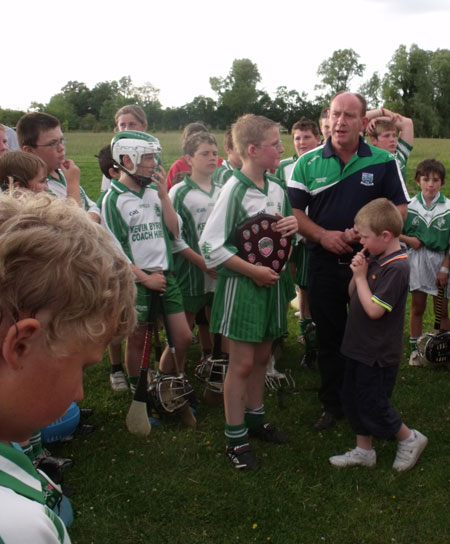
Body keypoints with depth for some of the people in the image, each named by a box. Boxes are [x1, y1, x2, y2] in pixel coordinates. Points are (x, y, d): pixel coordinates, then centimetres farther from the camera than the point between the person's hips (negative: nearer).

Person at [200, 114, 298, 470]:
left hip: (272, 280, 7)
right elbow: (210, 246, -19)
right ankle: (236, 438, 15)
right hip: (241, 284, -7)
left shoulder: (277, 188, 6)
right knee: (242, 363, 1)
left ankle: (255, 417, 36)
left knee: (262, 356, 17)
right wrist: (253, 271, -17)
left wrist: (295, 225, -5)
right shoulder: (235, 190, -16)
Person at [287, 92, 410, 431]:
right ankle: (332, 405, 28)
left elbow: (400, 209, -1)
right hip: (324, 263, 1)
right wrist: (323, 235, -15)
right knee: (329, 338, 12)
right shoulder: (308, 163, 1)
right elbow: (293, 211, 1)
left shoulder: (383, 162, -1)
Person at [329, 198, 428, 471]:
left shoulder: (396, 267, -23)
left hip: (378, 354, -9)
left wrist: (361, 276, -18)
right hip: (360, 346, 9)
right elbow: (353, 294, 9)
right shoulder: (375, 258, 3)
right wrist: (357, 271, -7)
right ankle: (364, 451, 33)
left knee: (372, 406, 5)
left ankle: (410, 439, 28)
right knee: (353, 399, 18)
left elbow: (374, 310, -26)